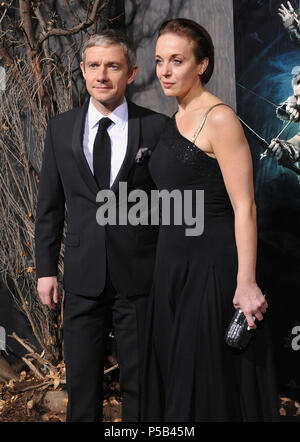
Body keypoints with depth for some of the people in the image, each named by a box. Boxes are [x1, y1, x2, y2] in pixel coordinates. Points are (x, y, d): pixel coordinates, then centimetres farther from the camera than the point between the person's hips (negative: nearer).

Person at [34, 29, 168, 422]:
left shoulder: (157, 128, -4)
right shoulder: (60, 128, 4)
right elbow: (49, 205, 8)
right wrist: (46, 269, 5)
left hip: (140, 276, -2)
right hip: (83, 276, 2)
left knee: (140, 379, 9)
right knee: (81, 379, 10)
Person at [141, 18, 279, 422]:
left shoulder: (219, 119, -13)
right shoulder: (175, 122, 12)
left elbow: (244, 207, -17)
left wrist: (246, 283, -22)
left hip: (212, 267, -8)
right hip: (174, 265, 8)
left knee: (210, 384, 0)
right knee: (173, 378, 13)